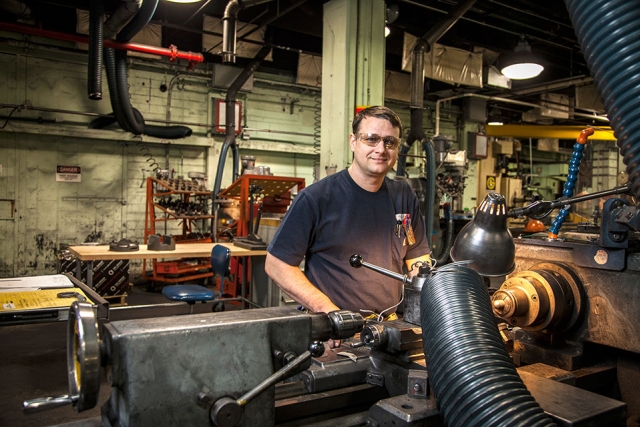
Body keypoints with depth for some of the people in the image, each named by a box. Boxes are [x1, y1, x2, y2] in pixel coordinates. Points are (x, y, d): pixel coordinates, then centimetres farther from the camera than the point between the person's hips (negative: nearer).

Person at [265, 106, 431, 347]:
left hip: (391, 325, 5)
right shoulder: (315, 198, -8)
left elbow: (418, 257, 17)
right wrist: (329, 310, -15)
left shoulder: (404, 197, 8)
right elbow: (276, 264, -7)